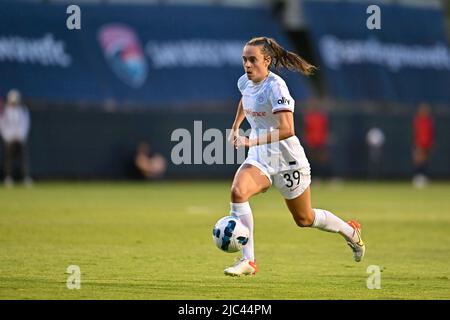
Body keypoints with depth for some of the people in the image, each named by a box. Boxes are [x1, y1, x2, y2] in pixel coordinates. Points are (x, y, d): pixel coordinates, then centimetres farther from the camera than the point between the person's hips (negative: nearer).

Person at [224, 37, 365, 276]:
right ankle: (248, 260, -22)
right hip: (259, 158, 6)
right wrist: (235, 127, 23)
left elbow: (287, 129, -33)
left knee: (304, 219, 11)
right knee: (238, 191, -25)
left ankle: (351, 232, 40)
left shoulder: (275, 87, -23)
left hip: (287, 160, -6)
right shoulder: (245, 82, 0)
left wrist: (253, 141, -38)